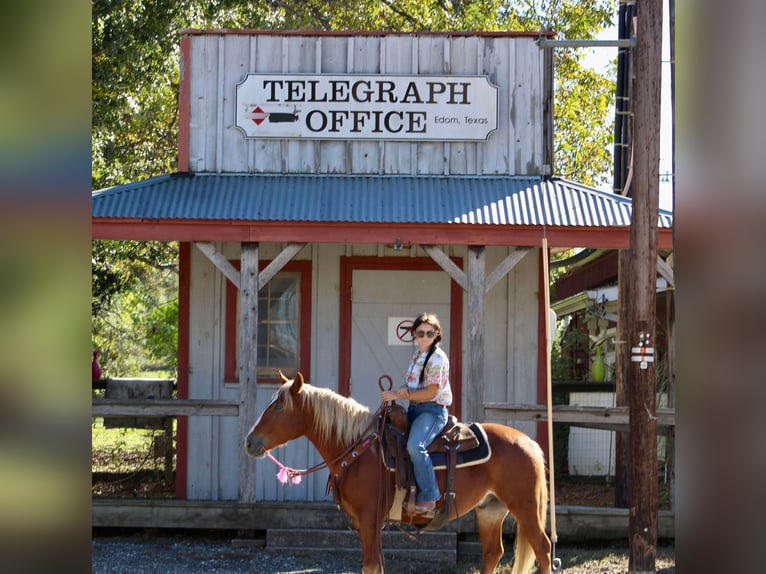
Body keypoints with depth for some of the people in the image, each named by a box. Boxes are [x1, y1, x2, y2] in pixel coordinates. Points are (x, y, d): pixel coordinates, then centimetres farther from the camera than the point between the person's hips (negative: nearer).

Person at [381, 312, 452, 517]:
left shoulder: (437, 358, -11)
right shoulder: (416, 355, 15)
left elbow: (431, 392, -16)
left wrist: (397, 395, -14)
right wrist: (403, 389, -5)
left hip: (433, 410, -10)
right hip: (414, 409, 10)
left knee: (415, 445, -34)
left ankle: (428, 499, -29)